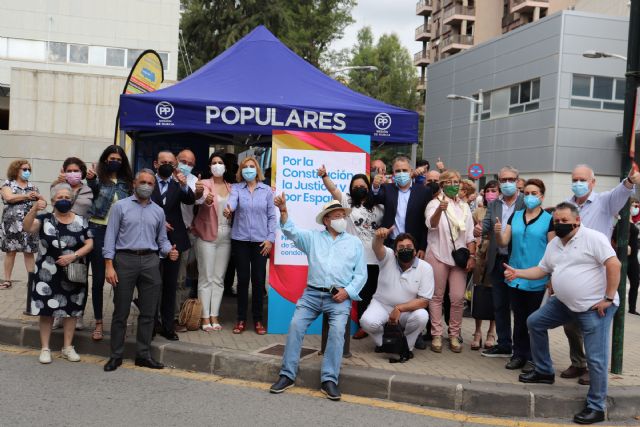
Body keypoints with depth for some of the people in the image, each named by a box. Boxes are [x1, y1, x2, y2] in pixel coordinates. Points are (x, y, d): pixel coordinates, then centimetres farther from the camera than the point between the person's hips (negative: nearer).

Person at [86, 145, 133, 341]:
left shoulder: (126, 182, 10)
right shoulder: (99, 178, 0)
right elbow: (94, 188, -21)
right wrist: (90, 178, -42)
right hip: (98, 230, -3)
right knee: (98, 278, 1)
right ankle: (98, 323, 10)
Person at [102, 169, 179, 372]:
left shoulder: (158, 211, 14)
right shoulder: (120, 206, 3)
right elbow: (111, 236, -1)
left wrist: (169, 251, -6)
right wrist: (109, 265, -9)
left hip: (150, 261, 3)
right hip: (125, 259, -3)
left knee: (148, 312, 5)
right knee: (121, 311, 3)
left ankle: (143, 354, 15)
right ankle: (116, 355, 13)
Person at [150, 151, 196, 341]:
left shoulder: (178, 185, 7)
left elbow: (191, 200, -8)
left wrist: (184, 185, -25)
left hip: (173, 240, 2)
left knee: (170, 285, 7)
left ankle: (168, 326, 13)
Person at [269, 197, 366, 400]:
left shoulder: (355, 242, 14)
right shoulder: (313, 237, 15)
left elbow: (361, 274, 10)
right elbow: (292, 232, -2)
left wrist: (347, 291, -6)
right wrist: (283, 211, -20)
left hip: (339, 297, -1)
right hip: (312, 294, 1)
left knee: (337, 330, -24)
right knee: (296, 325, -17)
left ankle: (329, 380, -20)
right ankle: (287, 375, -9)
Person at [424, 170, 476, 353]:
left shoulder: (464, 206, 14)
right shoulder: (434, 203, 0)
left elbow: (470, 234, 13)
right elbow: (431, 224, -20)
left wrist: (472, 256, 3)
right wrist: (440, 210, -39)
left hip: (459, 257, 3)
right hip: (438, 255, -3)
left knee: (458, 297, -1)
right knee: (437, 296, 2)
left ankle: (454, 334, 11)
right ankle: (436, 335, 9)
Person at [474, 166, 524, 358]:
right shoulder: (493, 205, 12)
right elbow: (486, 225, 2)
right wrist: (479, 229, -21)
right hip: (498, 261, 5)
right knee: (500, 305, 12)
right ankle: (504, 345, 24)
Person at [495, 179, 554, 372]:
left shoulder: (549, 219, -3)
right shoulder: (515, 216, 8)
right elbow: (504, 242, 4)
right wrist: (498, 232, -17)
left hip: (536, 279, -4)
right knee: (519, 318, 11)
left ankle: (532, 358, 14)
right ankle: (519, 354, 20)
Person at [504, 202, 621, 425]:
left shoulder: (593, 238, -15)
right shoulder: (553, 244, 10)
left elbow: (614, 265, -20)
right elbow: (541, 270, 16)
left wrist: (608, 298, -20)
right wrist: (517, 273, 1)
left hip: (595, 306, -8)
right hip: (565, 302, 8)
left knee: (596, 357, -6)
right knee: (534, 322, 12)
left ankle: (596, 407, 7)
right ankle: (544, 371, 26)